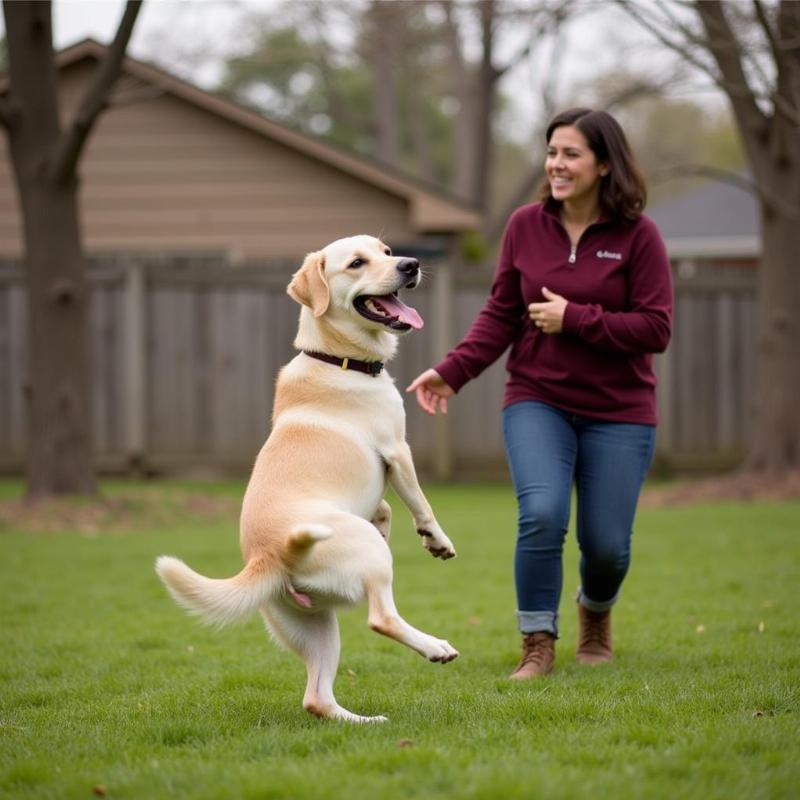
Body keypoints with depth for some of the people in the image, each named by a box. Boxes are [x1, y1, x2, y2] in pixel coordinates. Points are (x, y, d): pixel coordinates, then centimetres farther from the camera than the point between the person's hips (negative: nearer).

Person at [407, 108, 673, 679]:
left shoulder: (638, 235, -7)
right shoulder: (526, 226, 1)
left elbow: (656, 330, -10)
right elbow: (500, 316, 6)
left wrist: (574, 318, -18)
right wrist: (452, 371, -6)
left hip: (618, 412, -1)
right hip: (537, 401, 1)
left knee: (606, 542, 1)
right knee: (542, 514, -21)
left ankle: (596, 615, 37)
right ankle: (538, 645, -4)